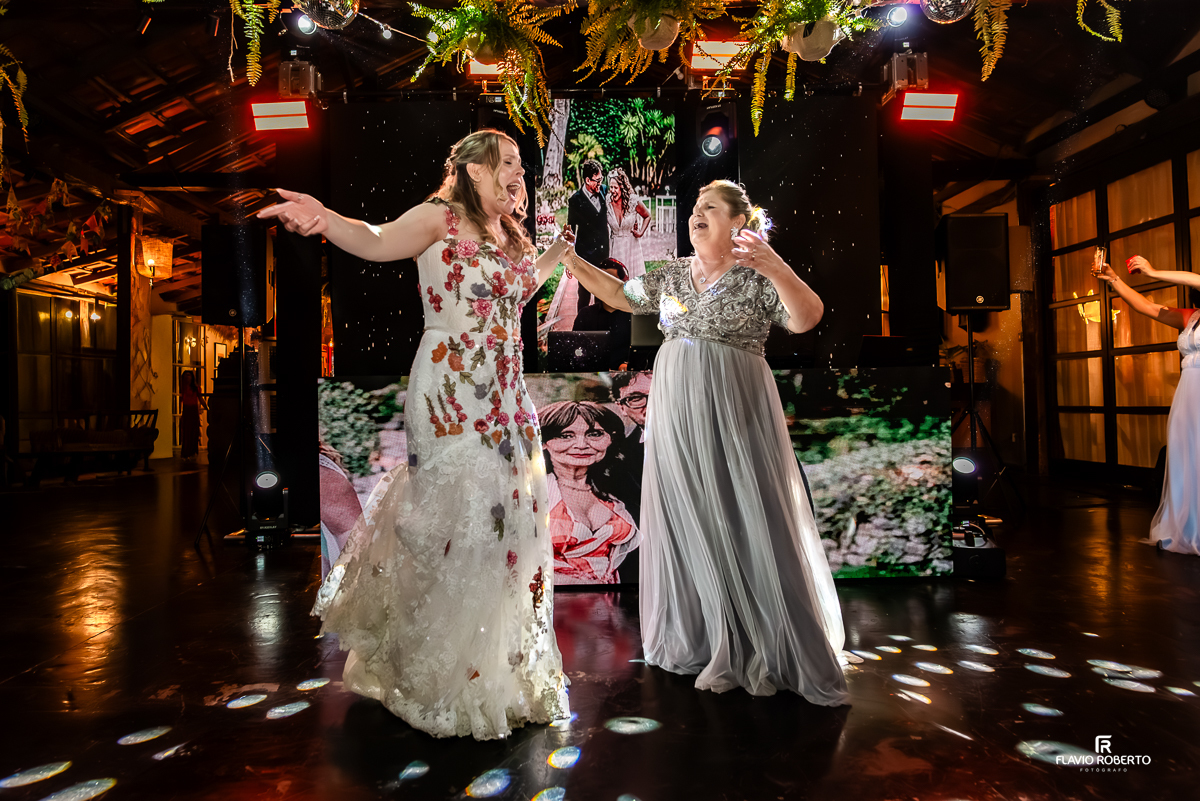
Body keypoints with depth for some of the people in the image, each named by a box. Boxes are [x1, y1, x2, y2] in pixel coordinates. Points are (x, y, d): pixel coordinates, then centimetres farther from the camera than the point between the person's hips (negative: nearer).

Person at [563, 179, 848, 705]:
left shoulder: (757, 276, -3)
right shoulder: (672, 276, 13)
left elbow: (807, 318, -18)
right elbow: (619, 295, 21)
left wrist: (776, 268, -33)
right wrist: (571, 261, 13)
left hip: (733, 413, -5)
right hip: (676, 412, 5)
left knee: (743, 521, -3)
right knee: (686, 522, 9)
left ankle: (769, 652, 13)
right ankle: (704, 642, 25)